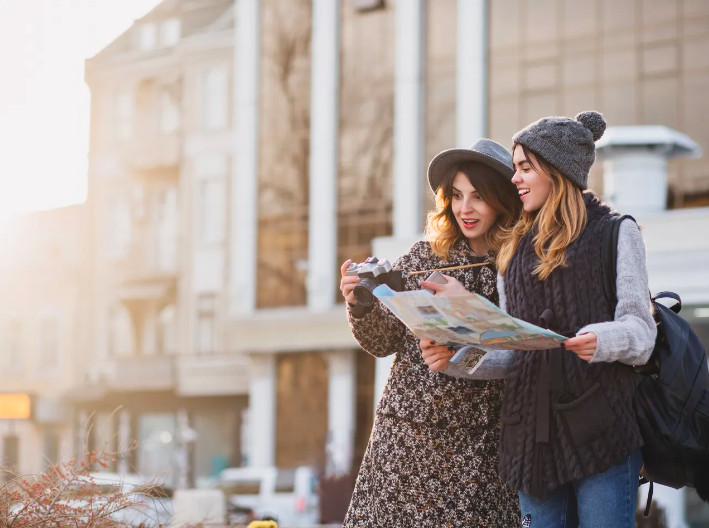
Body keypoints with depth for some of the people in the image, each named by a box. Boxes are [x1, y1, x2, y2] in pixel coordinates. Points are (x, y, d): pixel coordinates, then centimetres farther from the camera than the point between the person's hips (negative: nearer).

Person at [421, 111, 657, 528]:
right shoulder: (515, 248, 20)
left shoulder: (615, 232, 4)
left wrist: (603, 340, -24)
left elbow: (641, 330, -3)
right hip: (533, 429, 5)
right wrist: (455, 359, -3)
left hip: (600, 427, -5)